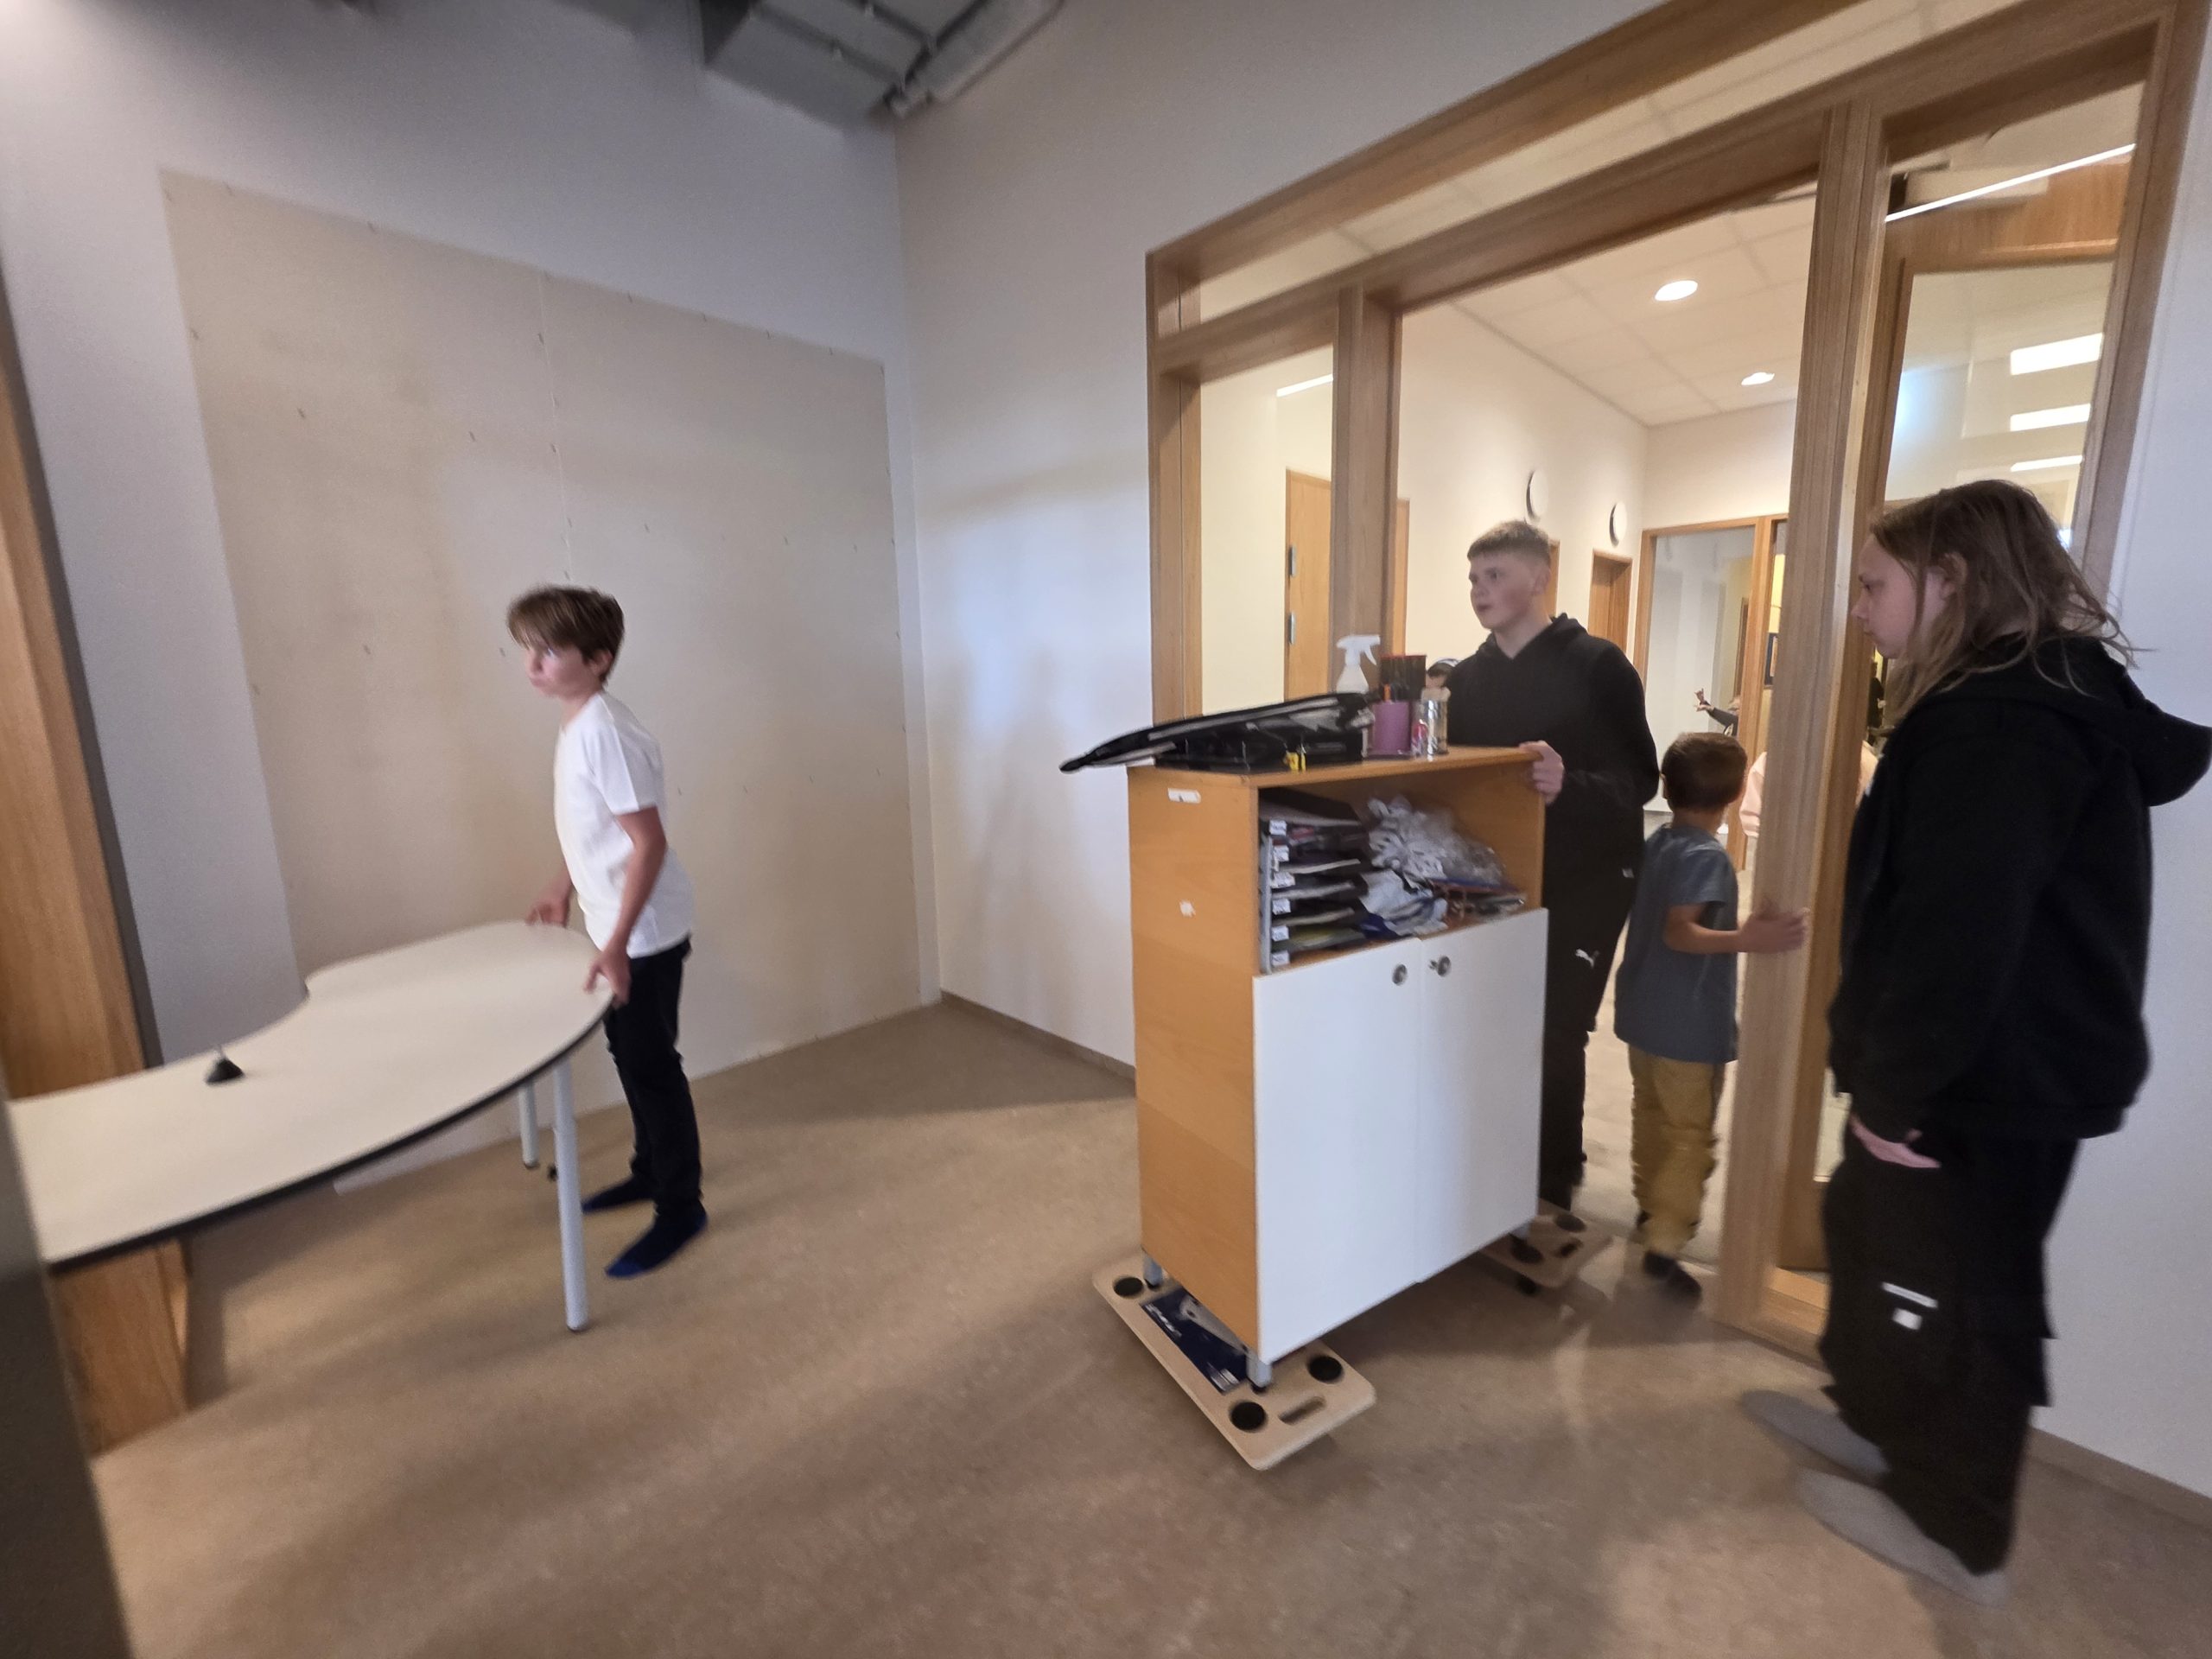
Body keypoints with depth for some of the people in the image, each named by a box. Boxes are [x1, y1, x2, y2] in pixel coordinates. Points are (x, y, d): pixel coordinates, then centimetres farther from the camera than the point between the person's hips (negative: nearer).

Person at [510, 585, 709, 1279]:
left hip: (645, 934, -9)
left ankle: (680, 1209, 18)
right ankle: (650, 1172, 40)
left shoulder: (604, 732, -22)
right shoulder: (577, 725, 7)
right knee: (631, 1058, 21)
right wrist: (563, 888, 26)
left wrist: (617, 945, -26)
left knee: (651, 1066, 2)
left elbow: (649, 842, -25)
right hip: (618, 926, 9)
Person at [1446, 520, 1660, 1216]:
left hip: (1583, 886, -4)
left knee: (1553, 1041, -1)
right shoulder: (1465, 678, 9)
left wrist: (1571, 786, -28)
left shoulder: (1596, 665, -6)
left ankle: (1551, 1196, 19)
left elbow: (1639, 780, -9)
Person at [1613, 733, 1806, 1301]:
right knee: (1690, 1134, 2)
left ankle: (1652, 1206, 39)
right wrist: (1745, 940, -43)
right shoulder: (1707, 856, -20)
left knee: (1652, 1114, 22)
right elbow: (1680, 932, -29)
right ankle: (1664, 1244, 4)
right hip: (1690, 1025, -8)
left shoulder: (1656, 842, 4)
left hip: (1643, 1013, 8)